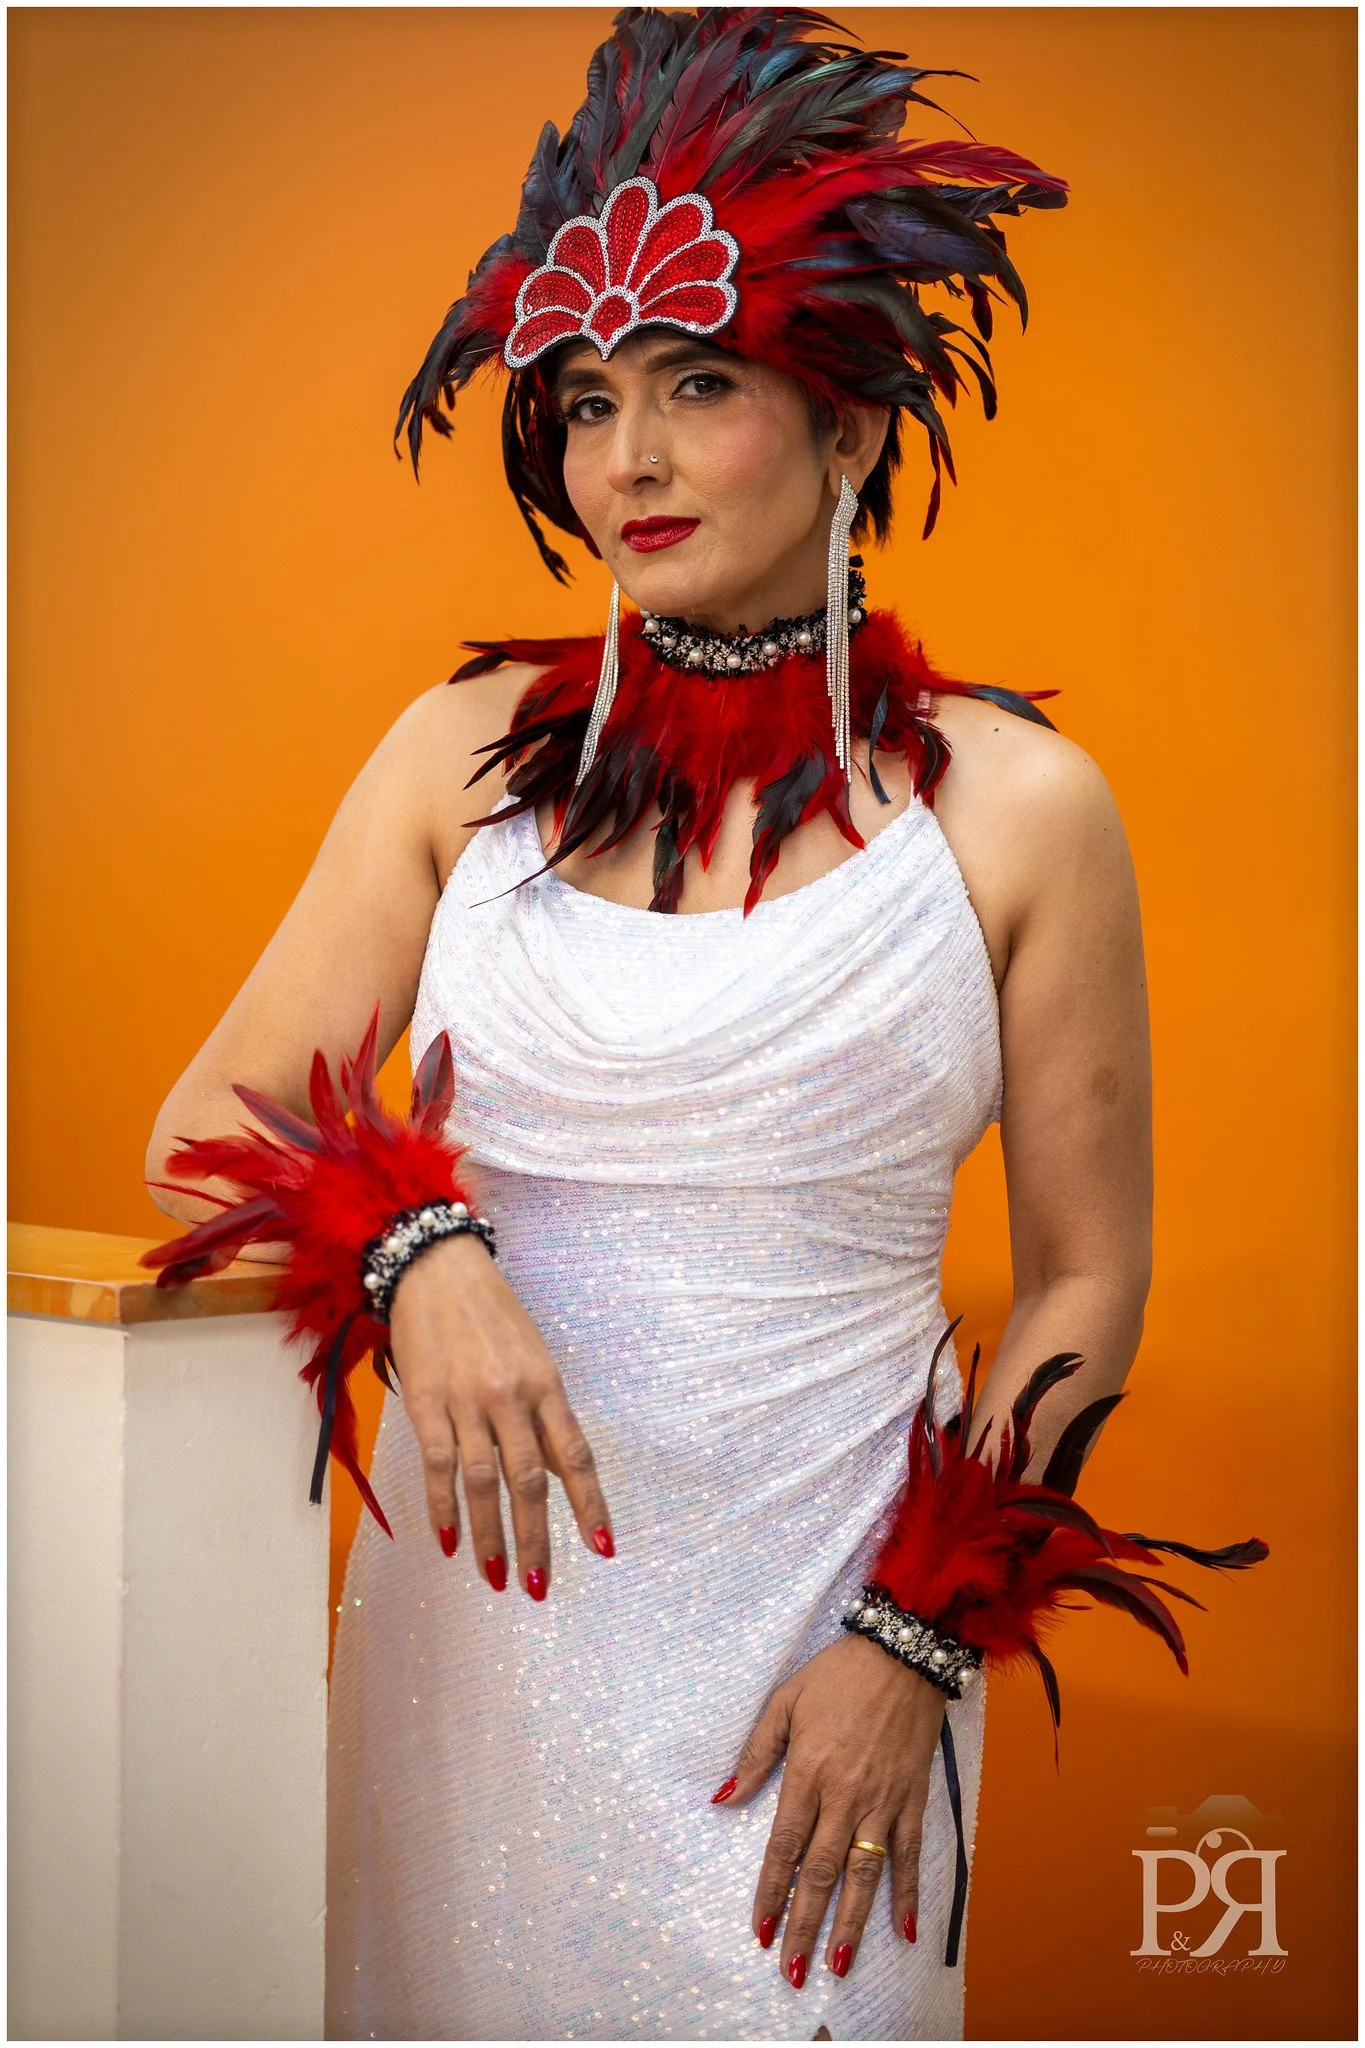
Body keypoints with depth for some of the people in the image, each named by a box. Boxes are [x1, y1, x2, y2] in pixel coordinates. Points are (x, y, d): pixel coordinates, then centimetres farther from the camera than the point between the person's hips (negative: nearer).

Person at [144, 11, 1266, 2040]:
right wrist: (415, 1258, -16)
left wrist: (919, 1640, -7)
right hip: (480, 1588, 2)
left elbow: (1084, 1282, 1)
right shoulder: (469, 753, 2)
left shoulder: (1017, 805, -3)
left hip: (821, 1604, -2)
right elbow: (207, 1125, 4)